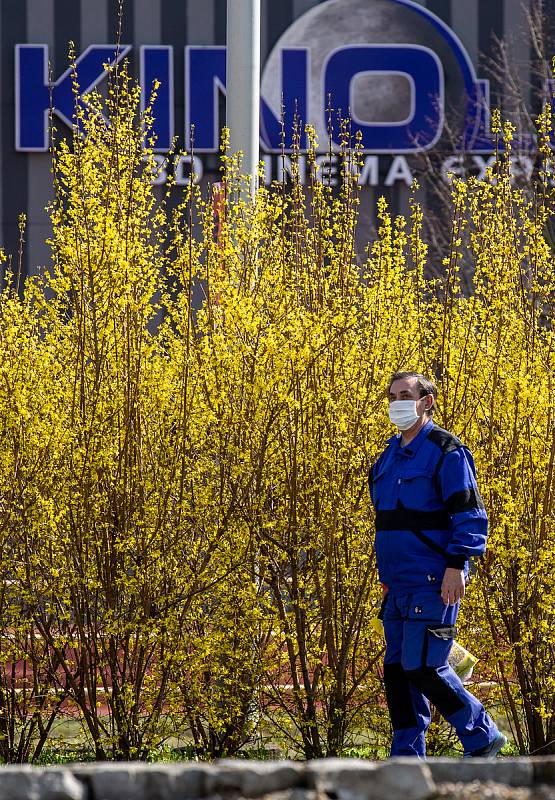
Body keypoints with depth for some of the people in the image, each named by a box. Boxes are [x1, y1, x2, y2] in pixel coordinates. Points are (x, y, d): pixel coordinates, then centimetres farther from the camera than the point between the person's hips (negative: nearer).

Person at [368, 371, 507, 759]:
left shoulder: (445, 451, -8)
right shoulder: (390, 455, 16)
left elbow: (470, 515, -11)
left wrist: (456, 565, -19)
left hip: (434, 582, -8)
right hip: (399, 583, 8)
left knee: (423, 667, -12)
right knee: (397, 669, 6)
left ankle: (482, 737, 4)